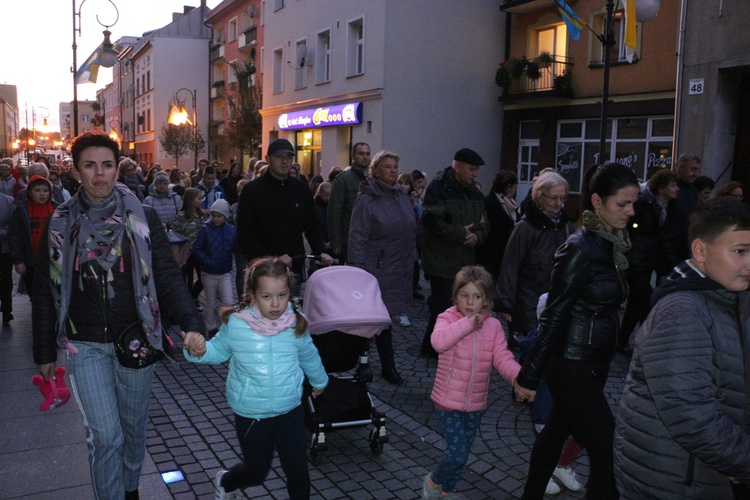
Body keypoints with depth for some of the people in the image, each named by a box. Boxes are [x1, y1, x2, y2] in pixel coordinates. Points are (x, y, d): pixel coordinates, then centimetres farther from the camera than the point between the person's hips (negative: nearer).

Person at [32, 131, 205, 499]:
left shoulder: (143, 218, -5)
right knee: (104, 435, -4)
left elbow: (167, 278, -10)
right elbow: (45, 292, 5)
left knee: (134, 427, 16)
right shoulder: (61, 223, -1)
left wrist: (192, 323, -26)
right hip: (85, 345, 0)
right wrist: (44, 352, 6)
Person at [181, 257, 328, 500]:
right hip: (251, 417, -1)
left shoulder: (296, 323, -9)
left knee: (298, 470, 8)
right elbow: (218, 351, 3)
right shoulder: (235, 324, -16)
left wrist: (319, 381, 27)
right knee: (256, 473, 16)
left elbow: (309, 356, 10)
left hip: (290, 412, 1)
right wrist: (199, 350, -20)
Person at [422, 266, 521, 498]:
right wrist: (467, 324, -28)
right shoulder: (448, 318, -12)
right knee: (458, 454, -8)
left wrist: (519, 375, -28)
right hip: (449, 402, -4)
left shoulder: (493, 326, -2)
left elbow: (502, 359, -9)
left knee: (461, 453, 16)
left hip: (476, 404, 4)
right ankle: (433, 480, 22)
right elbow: (439, 342, -33)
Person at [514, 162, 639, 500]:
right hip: (572, 366, -8)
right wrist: (529, 376, -15)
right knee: (605, 452, -3)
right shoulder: (581, 248, -19)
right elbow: (554, 316, -18)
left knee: (557, 431, 19)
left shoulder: (612, 244, 6)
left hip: (595, 363, 8)